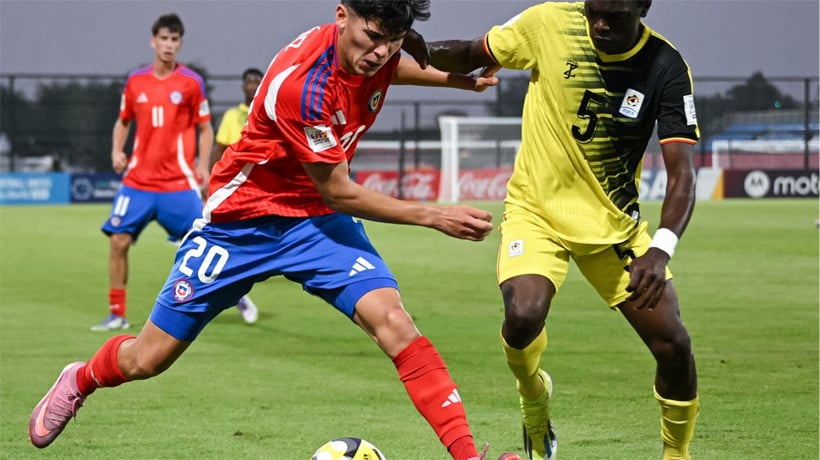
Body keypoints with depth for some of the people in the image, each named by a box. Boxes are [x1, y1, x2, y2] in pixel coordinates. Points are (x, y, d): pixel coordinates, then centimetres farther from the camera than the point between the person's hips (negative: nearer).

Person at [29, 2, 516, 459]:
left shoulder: (373, 49, -11)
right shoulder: (302, 82, -33)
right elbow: (338, 193, -23)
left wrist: (459, 78, 11)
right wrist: (432, 215, -22)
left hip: (317, 218, 5)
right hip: (242, 217, -5)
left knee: (392, 320, -22)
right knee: (147, 359, 7)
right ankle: (79, 382, 40)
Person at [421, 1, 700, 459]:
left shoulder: (666, 68, -16)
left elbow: (682, 172, -20)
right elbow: (473, 55, 1)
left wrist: (661, 249, -37)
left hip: (615, 222, 1)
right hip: (537, 210, -1)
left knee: (673, 343, -6)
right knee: (523, 315, -28)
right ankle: (535, 395, 8)